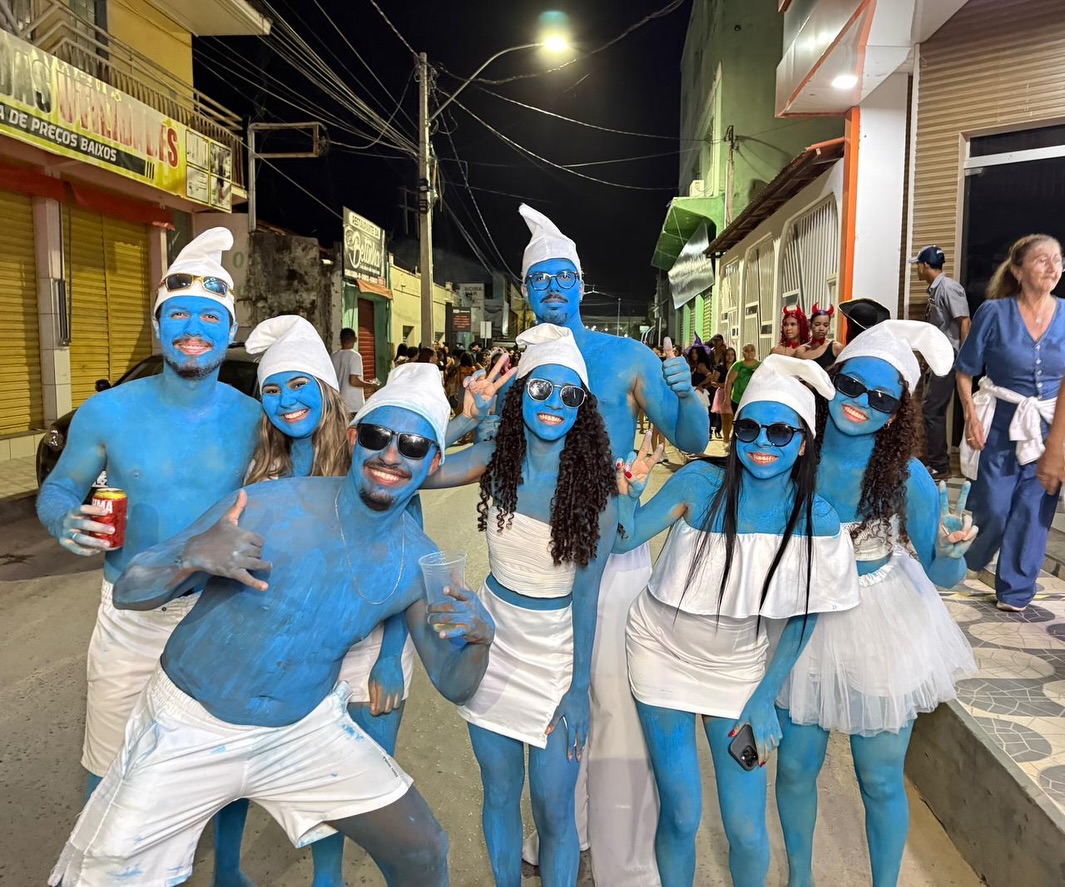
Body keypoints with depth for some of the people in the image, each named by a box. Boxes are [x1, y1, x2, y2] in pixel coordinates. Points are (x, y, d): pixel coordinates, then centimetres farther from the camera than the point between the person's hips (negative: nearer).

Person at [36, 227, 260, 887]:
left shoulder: (252, 417, -7)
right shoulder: (108, 412, -8)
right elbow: (57, 489, 4)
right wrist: (66, 521, -18)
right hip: (132, 617, 0)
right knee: (112, 771, 14)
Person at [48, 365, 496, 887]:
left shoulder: (419, 564, -11)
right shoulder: (268, 507, -22)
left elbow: (454, 686, -4)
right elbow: (128, 593, -15)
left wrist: (479, 639, -27)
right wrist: (191, 557, -37)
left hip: (308, 730, 3)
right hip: (191, 727, -2)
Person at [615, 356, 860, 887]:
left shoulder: (817, 521, -14)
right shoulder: (700, 484, -18)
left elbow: (802, 616, -3)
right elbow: (623, 539, -14)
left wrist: (765, 698, -3)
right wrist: (629, 495, -34)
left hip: (739, 667, 1)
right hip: (662, 654, -1)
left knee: (747, 831, 3)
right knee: (681, 815, 5)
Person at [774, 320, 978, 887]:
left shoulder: (905, 476, -15)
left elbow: (941, 575, -12)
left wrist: (951, 553, -32)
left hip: (880, 632, -1)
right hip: (803, 623, 2)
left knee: (881, 779, 12)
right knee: (795, 766, 14)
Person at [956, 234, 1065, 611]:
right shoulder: (994, 312, -8)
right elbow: (965, 371, -2)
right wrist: (971, 416, -12)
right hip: (1000, 424, -2)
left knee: (1034, 511, 5)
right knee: (992, 508, 2)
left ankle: (1015, 590, 21)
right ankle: (963, 566, 31)